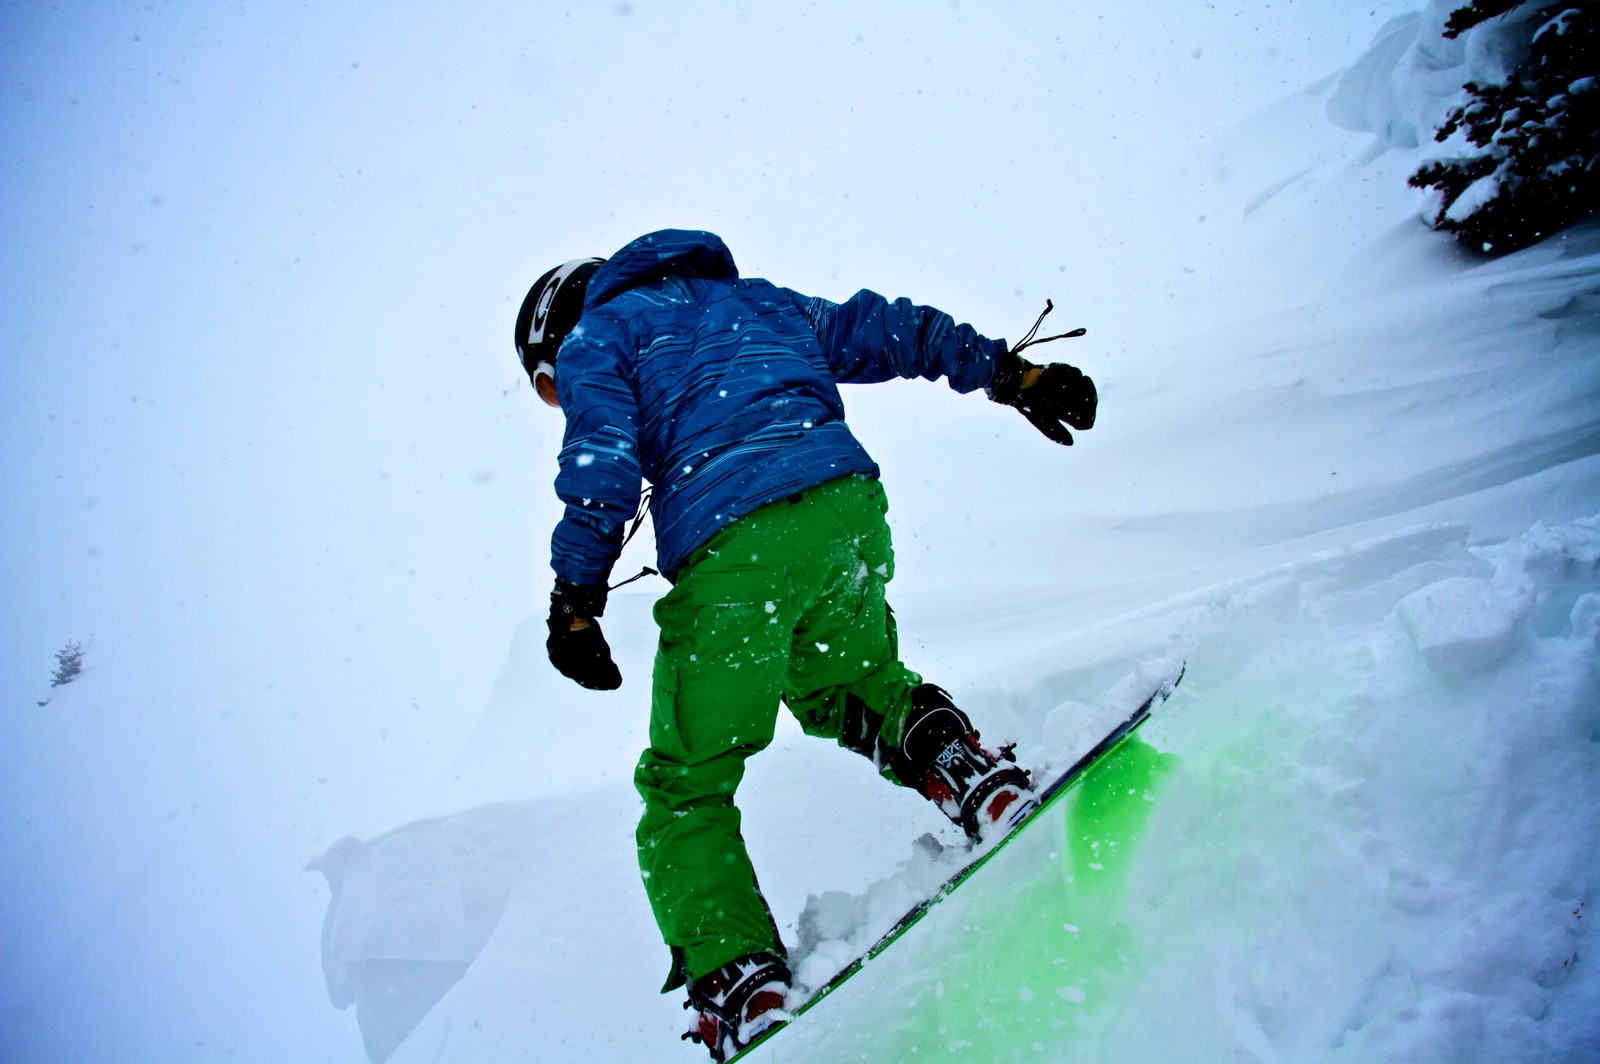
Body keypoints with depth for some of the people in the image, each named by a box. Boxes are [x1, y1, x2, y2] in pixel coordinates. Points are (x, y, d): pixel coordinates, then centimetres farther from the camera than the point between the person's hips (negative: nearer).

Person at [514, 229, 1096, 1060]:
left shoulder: (593, 339, 18)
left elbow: (601, 465, 0)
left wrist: (574, 601, 3)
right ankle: (965, 765, 4)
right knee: (840, 684, 30)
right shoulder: (753, 300, 33)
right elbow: (886, 330, 27)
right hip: (848, 506, 6)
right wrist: (1010, 372, 27)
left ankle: (737, 982, -1)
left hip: (731, 546, -5)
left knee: (685, 784, 9)